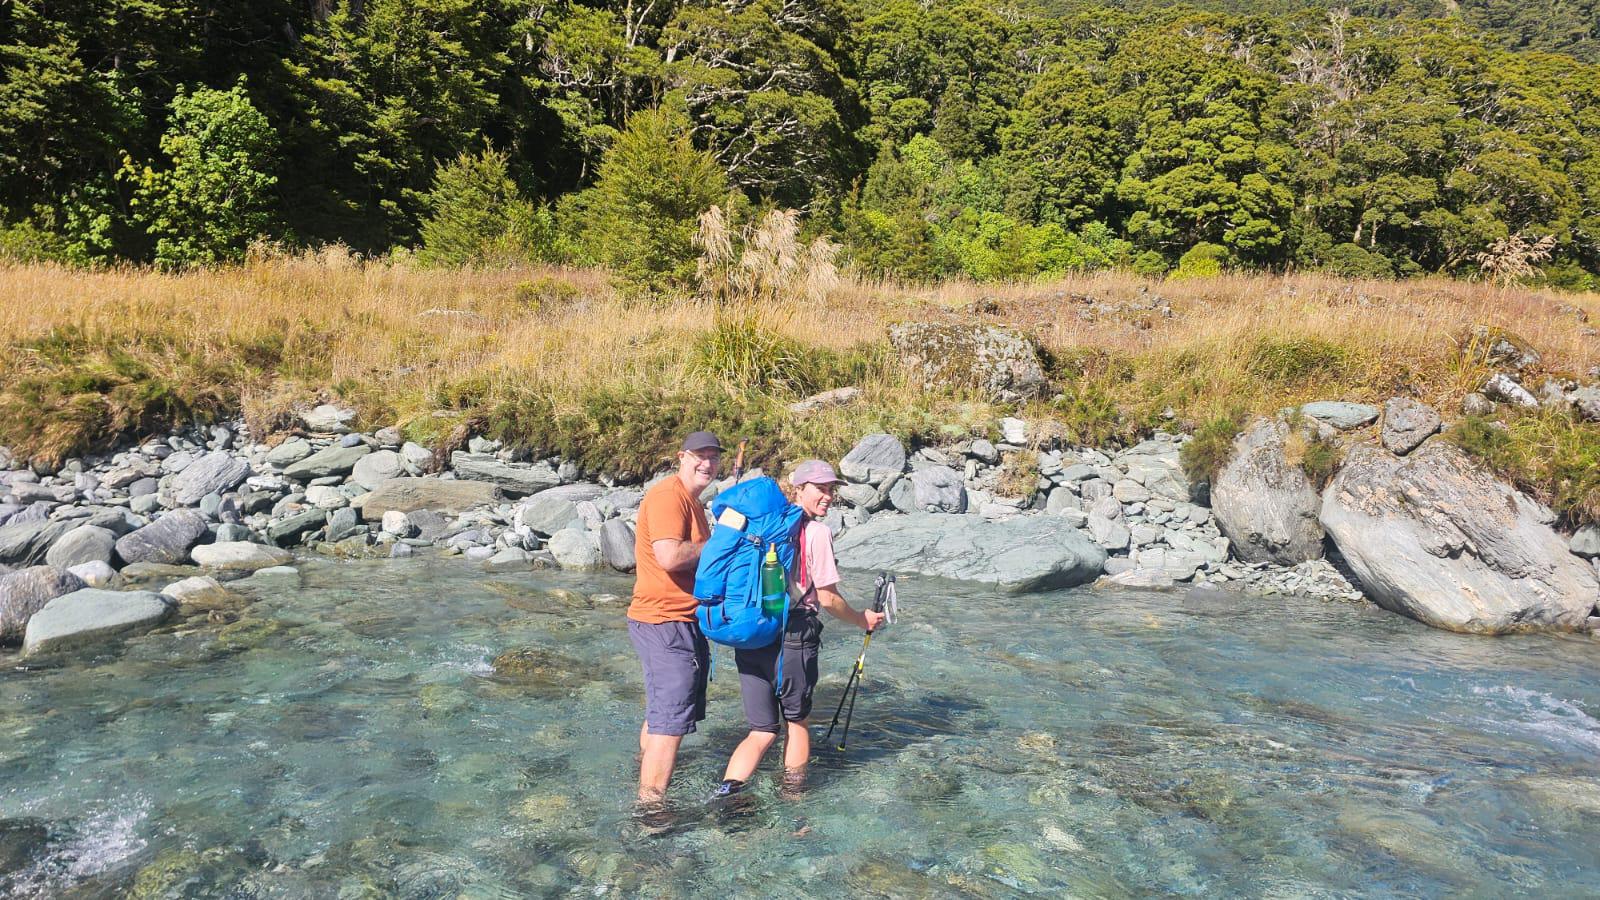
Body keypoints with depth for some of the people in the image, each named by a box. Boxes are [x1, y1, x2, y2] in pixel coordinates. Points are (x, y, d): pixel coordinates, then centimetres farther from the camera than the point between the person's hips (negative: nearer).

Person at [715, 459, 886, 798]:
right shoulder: (817, 532, -8)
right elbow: (827, 598, -7)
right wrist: (862, 620, 9)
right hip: (792, 638, -5)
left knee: (762, 730, 12)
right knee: (797, 723, 17)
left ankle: (724, 795, -4)